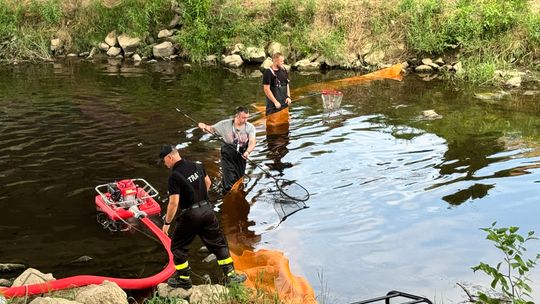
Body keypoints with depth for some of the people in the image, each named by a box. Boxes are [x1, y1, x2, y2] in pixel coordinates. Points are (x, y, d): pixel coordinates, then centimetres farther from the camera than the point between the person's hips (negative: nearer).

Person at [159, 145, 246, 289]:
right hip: (207, 210, 6)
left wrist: (167, 223, -8)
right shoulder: (197, 166, 3)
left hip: (189, 215, -6)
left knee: (178, 247, 13)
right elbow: (208, 183, 18)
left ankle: (183, 279, 19)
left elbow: (173, 203, -19)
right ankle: (230, 274, 14)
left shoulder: (175, 176, -17)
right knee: (218, 243, 14)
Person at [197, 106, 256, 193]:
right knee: (230, 183, -6)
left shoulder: (250, 127, -8)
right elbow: (211, 129, 2)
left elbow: (252, 142, -19)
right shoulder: (225, 124, -8)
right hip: (227, 157, -2)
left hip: (241, 157, 2)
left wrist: (247, 152, -39)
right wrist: (204, 126, -22)